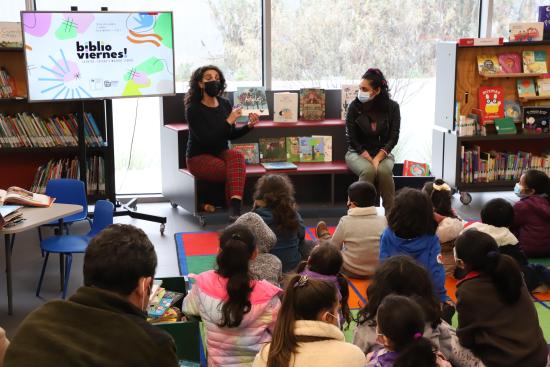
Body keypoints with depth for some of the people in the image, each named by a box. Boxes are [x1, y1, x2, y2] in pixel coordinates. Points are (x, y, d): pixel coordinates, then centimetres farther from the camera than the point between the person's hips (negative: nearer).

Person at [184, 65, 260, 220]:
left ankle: (235, 210, -42)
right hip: (199, 157, -5)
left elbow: (230, 135, 13)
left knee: (237, 156, -31)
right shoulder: (194, 109, -14)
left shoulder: (225, 104, 3)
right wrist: (229, 121, -25)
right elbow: (205, 139, -23)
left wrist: (249, 125, -4)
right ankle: (235, 209, -12)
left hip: (221, 152, 5)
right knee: (236, 171, -30)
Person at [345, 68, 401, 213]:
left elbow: (394, 137, -6)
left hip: (382, 152, 1)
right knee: (368, 170, -34)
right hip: (357, 152, -1)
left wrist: (378, 158, -20)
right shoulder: (354, 106, -8)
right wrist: (368, 158, -17)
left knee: (384, 171, -33)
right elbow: (351, 138, -7)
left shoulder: (392, 107, -5)